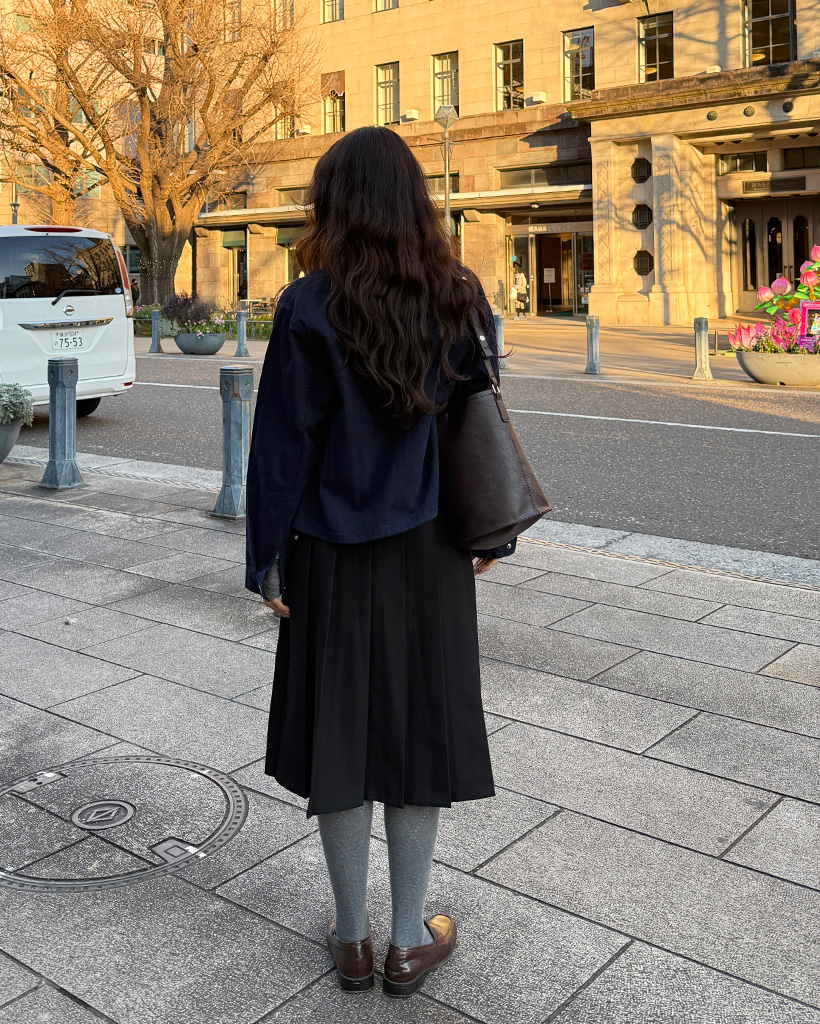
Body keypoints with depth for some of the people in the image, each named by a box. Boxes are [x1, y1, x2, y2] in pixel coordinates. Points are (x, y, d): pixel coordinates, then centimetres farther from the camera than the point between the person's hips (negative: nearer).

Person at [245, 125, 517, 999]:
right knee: (420, 726, 12)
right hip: (430, 554, 2)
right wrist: (491, 534, 12)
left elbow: (283, 441, -10)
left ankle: (351, 940, 25)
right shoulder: (459, 297, -3)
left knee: (338, 732, 11)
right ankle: (409, 941, 24)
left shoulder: (309, 307, -12)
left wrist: (268, 559, -2)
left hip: (334, 557, -2)